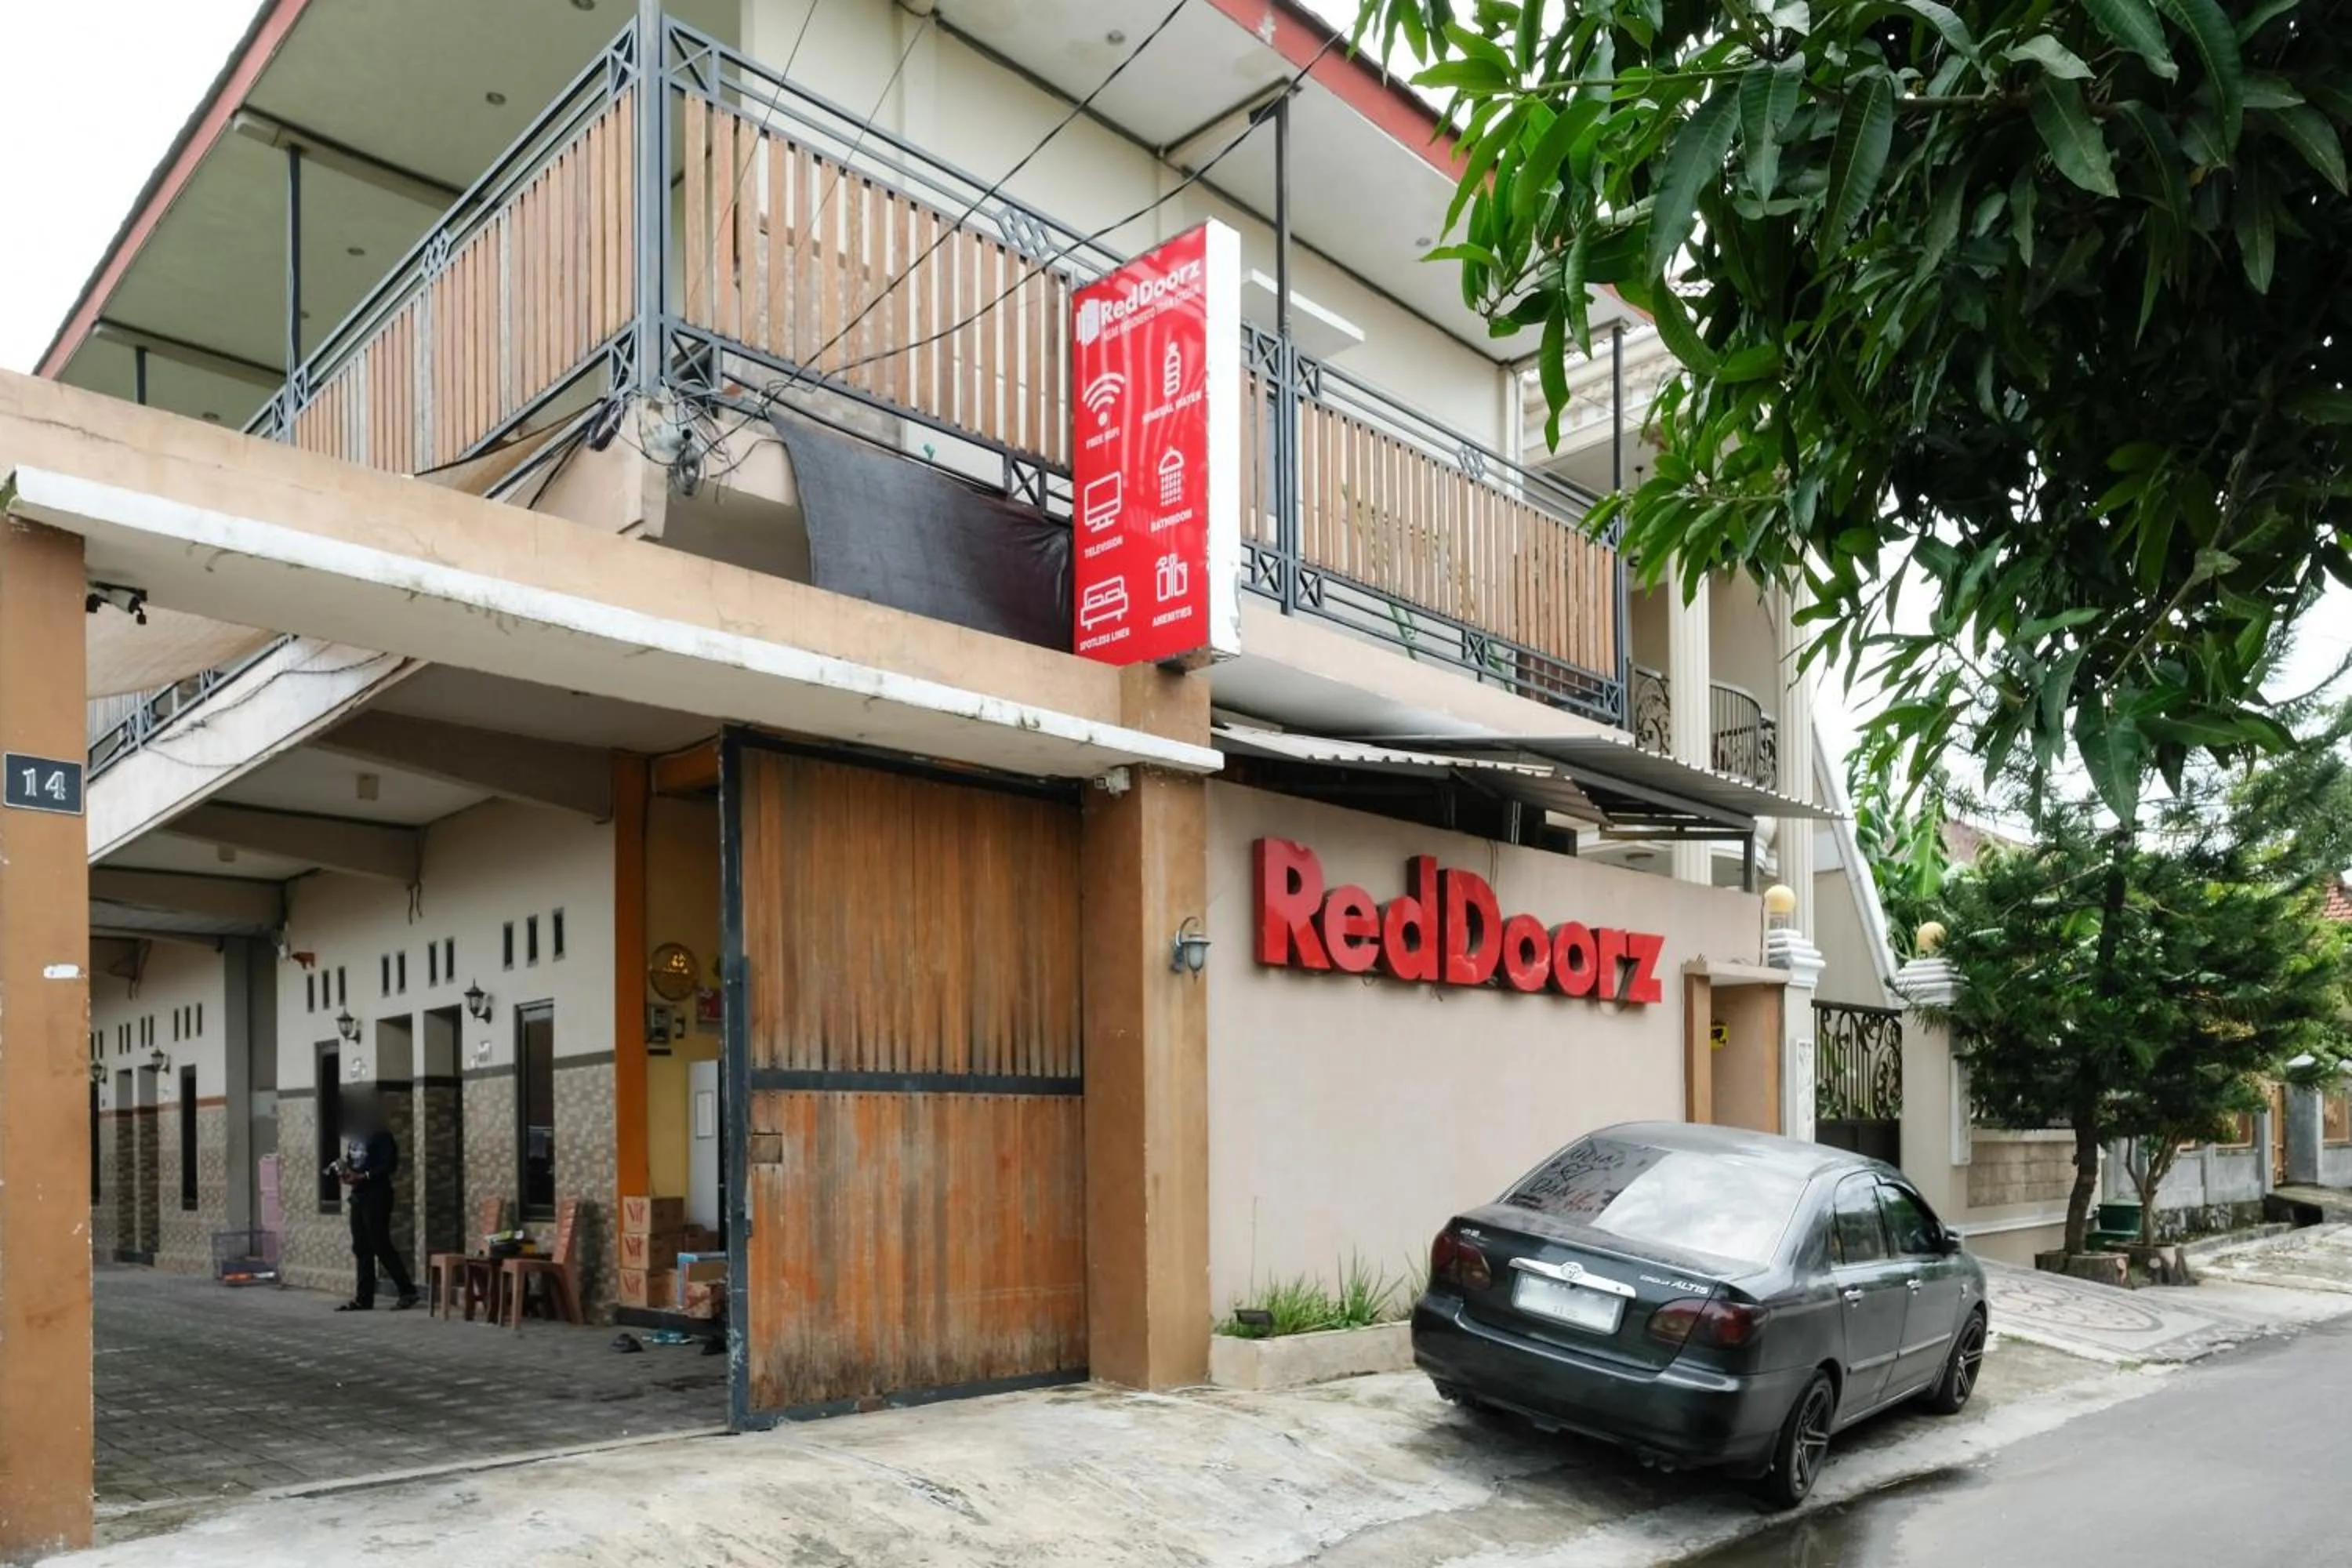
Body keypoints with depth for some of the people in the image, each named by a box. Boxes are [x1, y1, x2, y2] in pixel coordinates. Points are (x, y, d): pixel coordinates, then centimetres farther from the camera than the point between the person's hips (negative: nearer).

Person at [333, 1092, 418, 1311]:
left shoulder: (382, 1136, -9)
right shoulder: (356, 1137, 16)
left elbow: (389, 1165, -17)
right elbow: (352, 1163, 18)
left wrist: (362, 1176, -23)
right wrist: (344, 1169, -4)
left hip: (376, 1196, -9)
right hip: (358, 1196, 9)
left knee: (381, 1246, -9)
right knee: (362, 1249, 8)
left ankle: (408, 1291, -4)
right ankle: (364, 1298, 11)